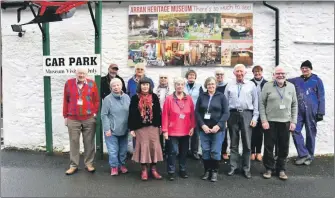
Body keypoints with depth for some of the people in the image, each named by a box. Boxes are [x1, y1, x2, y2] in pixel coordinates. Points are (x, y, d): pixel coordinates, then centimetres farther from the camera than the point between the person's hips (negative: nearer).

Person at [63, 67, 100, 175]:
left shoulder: (92, 84, 0)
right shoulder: (69, 83, 3)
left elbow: (97, 100, 4)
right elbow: (65, 101, 7)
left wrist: (95, 113, -1)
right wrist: (65, 116, 7)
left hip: (89, 119, 0)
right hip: (73, 119, 1)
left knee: (89, 142, 8)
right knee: (74, 142, 7)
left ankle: (89, 163, 21)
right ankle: (73, 165, 18)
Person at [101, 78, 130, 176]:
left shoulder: (127, 97, 2)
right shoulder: (108, 99, -9)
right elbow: (104, 115, -9)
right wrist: (107, 129, -14)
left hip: (124, 130, 4)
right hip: (112, 130, -4)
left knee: (123, 150, 14)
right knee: (113, 150, 0)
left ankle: (122, 165, 32)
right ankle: (114, 167, 18)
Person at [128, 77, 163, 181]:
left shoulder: (154, 97, 3)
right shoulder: (135, 98, -1)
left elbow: (158, 112, 5)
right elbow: (132, 114, -1)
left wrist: (160, 126, 2)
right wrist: (132, 128, -5)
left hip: (153, 126, 2)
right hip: (140, 127, -1)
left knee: (154, 146, 3)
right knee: (143, 147, 4)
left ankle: (154, 169, 17)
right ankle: (144, 170, 17)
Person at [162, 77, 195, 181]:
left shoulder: (189, 98, 3)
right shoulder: (169, 98, -7)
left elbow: (192, 114, 7)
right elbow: (165, 115, -7)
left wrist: (192, 127, 3)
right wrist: (165, 130, -9)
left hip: (185, 131, 3)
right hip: (172, 131, -3)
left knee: (184, 152, 13)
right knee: (172, 152, 2)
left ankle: (183, 170, 28)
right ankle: (171, 171, 15)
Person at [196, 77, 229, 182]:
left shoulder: (221, 96, 1)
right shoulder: (202, 96, 5)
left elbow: (226, 113, -4)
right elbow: (197, 112, 2)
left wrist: (218, 125, -14)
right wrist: (202, 125, -10)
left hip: (218, 128, -2)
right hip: (204, 128, 2)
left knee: (215, 151, 2)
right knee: (205, 150, 6)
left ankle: (214, 171, 18)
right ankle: (207, 171, 21)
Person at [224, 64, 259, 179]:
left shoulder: (251, 85, 6)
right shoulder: (229, 86, 8)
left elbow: (255, 102, 5)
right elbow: (225, 102, 7)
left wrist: (255, 117, -3)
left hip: (246, 114, -1)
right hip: (233, 114, 1)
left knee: (247, 143, 3)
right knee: (233, 143, 9)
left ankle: (246, 168, 14)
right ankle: (233, 167, 19)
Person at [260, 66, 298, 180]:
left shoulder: (291, 87, 7)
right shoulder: (267, 86, -1)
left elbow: (294, 105, 9)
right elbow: (262, 104, -2)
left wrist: (293, 121, 3)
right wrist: (264, 120, -9)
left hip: (285, 122, 3)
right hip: (270, 122, -2)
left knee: (284, 147, 8)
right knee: (268, 146, 4)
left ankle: (281, 169, 24)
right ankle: (269, 168, 20)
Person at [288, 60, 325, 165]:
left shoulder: (317, 80, 1)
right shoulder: (296, 80, 10)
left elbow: (321, 97, -1)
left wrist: (321, 112, -5)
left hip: (311, 111, -3)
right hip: (299, 111, 3)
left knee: (310, 133, 6)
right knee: (296, 131, -5)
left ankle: (309, 155, 19)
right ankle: (304, 154, 6)